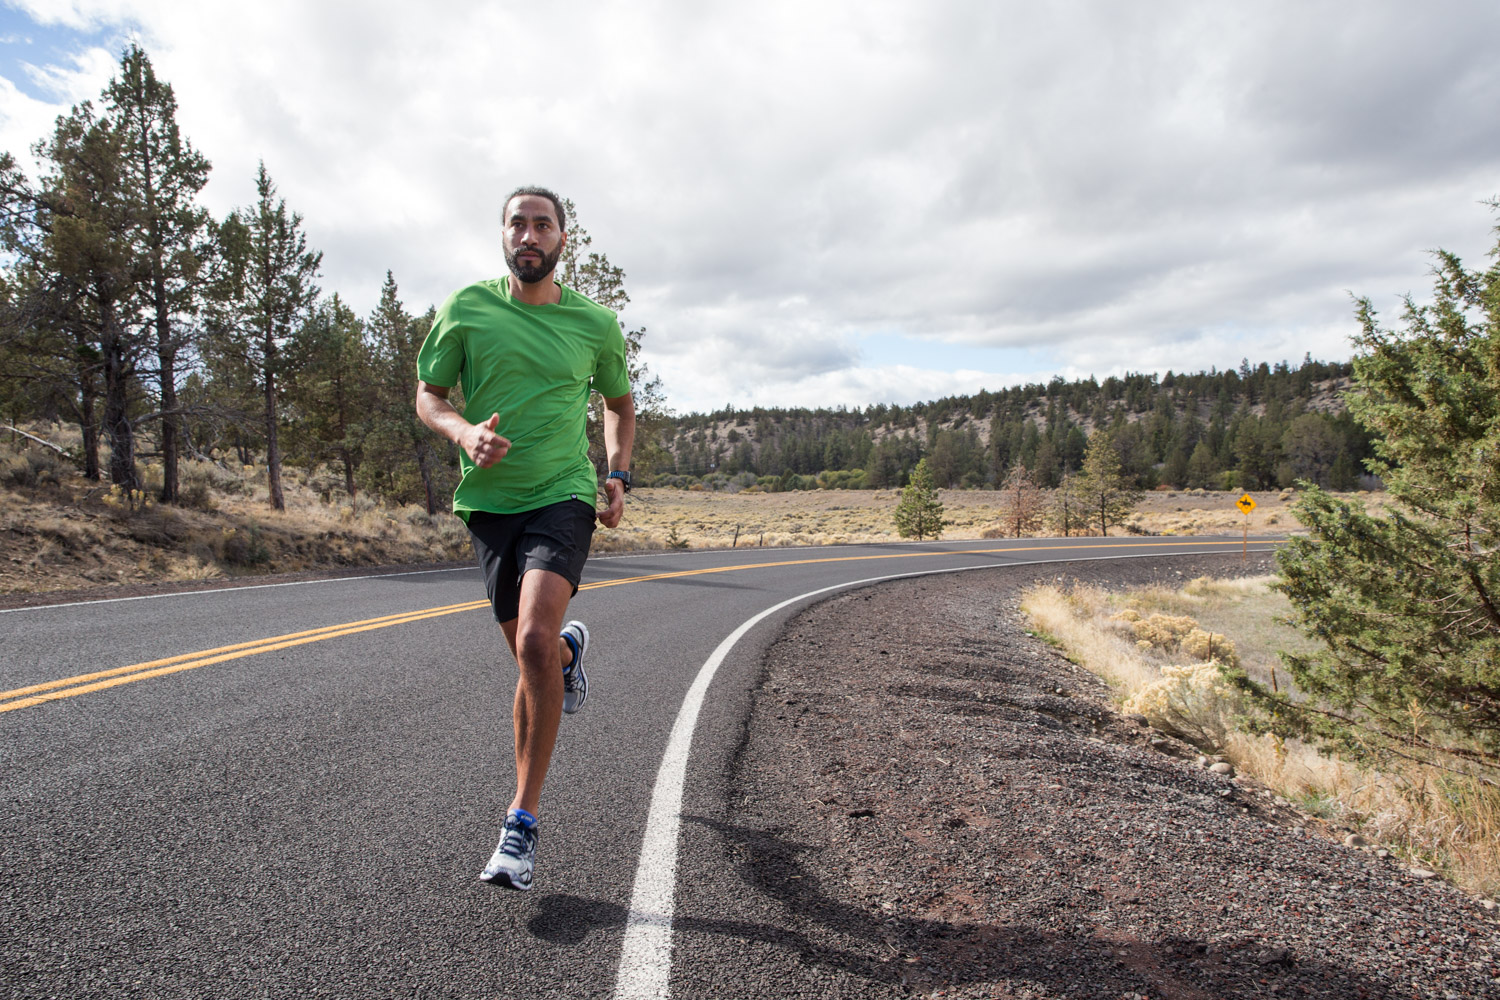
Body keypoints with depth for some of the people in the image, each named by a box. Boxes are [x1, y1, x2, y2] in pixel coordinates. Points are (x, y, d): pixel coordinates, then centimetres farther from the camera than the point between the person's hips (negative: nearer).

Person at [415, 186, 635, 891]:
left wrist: (618, 475, 4)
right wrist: (465, 432, -15)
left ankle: (523, 821, -11)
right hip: (488, 499, 2)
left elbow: (619, 403, 19)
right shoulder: (467, 308, 2)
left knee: (534, 642, -23)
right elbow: (428, 395, 7)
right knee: (536, 656, 12)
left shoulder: (595, 323, 4)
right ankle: (571, 649, 53)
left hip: (563, 496, -2)